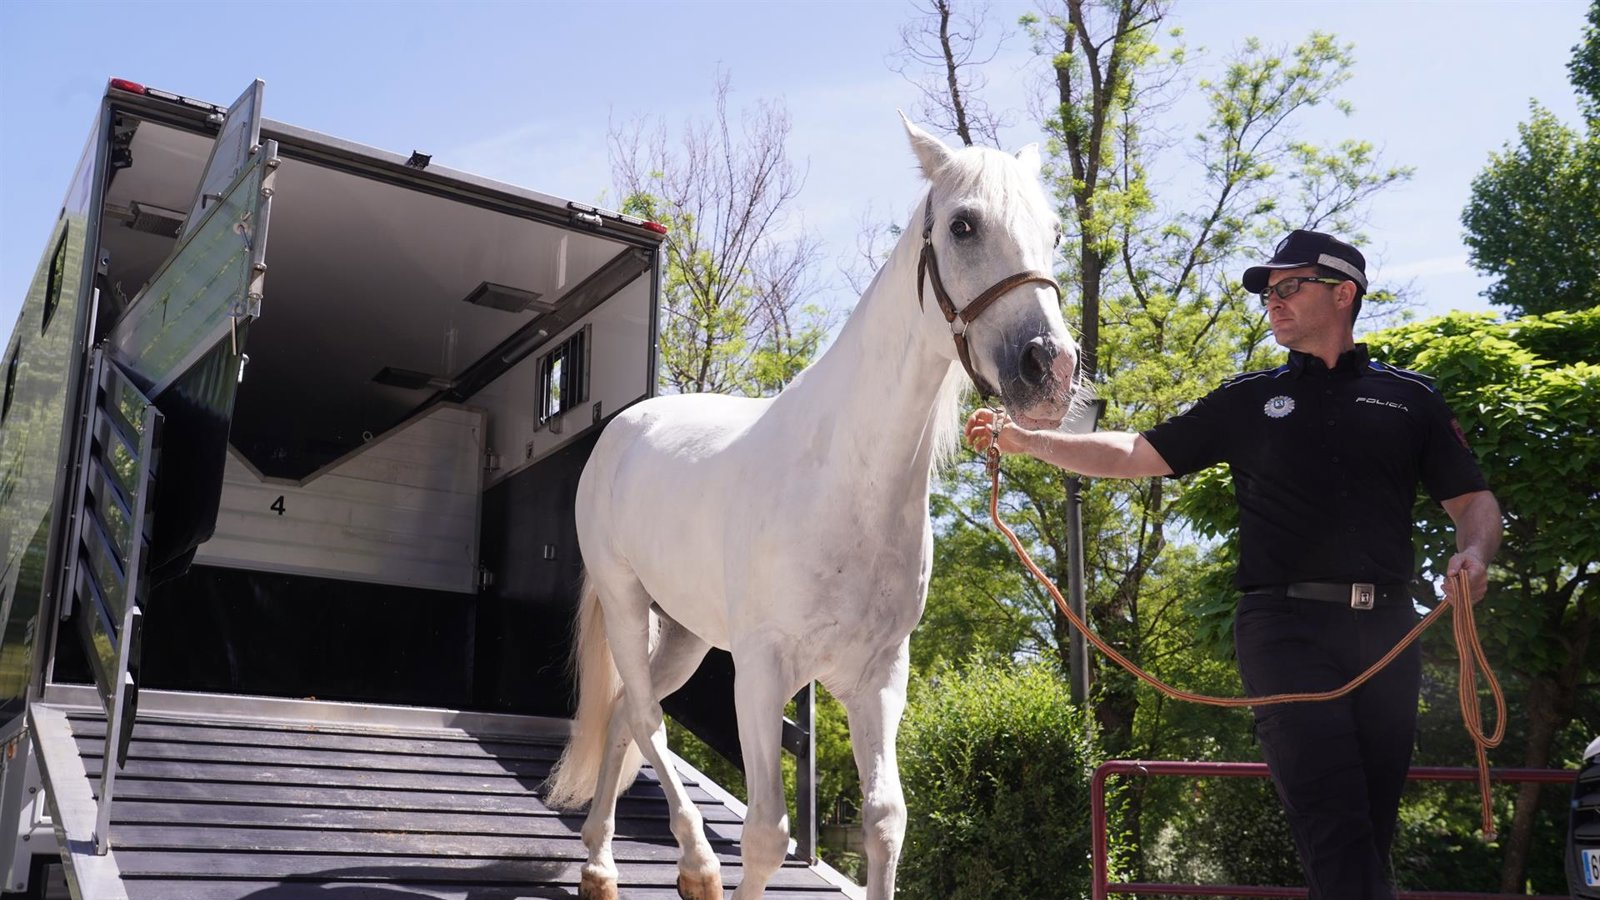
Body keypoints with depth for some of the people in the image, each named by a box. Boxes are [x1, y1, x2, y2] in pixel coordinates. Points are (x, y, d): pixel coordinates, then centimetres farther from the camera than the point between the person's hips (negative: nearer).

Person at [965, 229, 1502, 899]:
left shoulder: (1410, 396, 14)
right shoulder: (1248, 401, 13)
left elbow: (1473, 499, 14)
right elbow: (1136, 455, 11)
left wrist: (1474, 551, -10)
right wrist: (1023, 439, 4)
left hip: (1387, 629, 2)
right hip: (1286, 625, -2)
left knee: (1374, 822, 7)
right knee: (1332, 825, -13)